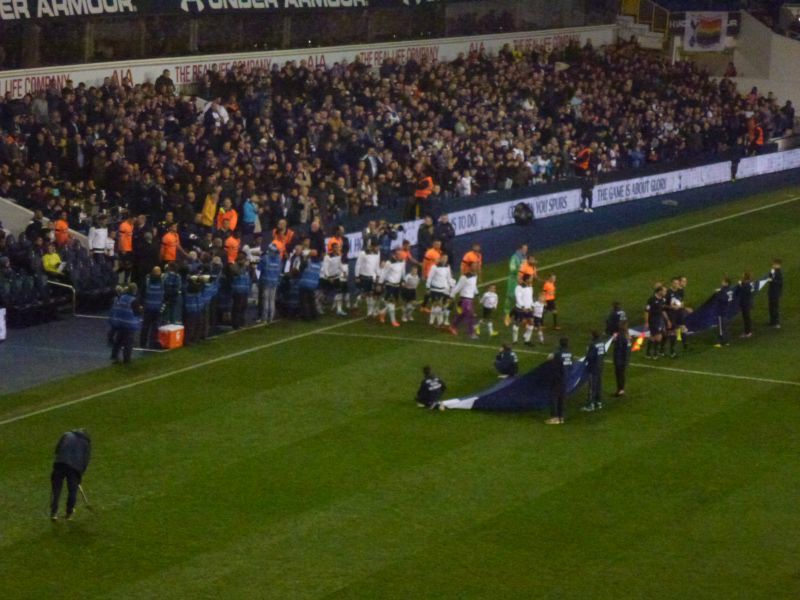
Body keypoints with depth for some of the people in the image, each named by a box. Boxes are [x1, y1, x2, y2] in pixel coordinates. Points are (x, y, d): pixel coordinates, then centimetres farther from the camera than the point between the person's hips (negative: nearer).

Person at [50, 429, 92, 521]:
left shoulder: (67, 435, 22)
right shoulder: (87, 443, 21)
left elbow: (57, 449, 18)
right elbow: (86, 461, 17)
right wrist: (80, 476, 23)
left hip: (60, 463, 0)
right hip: (75, 468, 0)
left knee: (56, 489, 5)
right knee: (72, 490, 14)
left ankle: (54, 512, -1)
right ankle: (69, 513, 23)